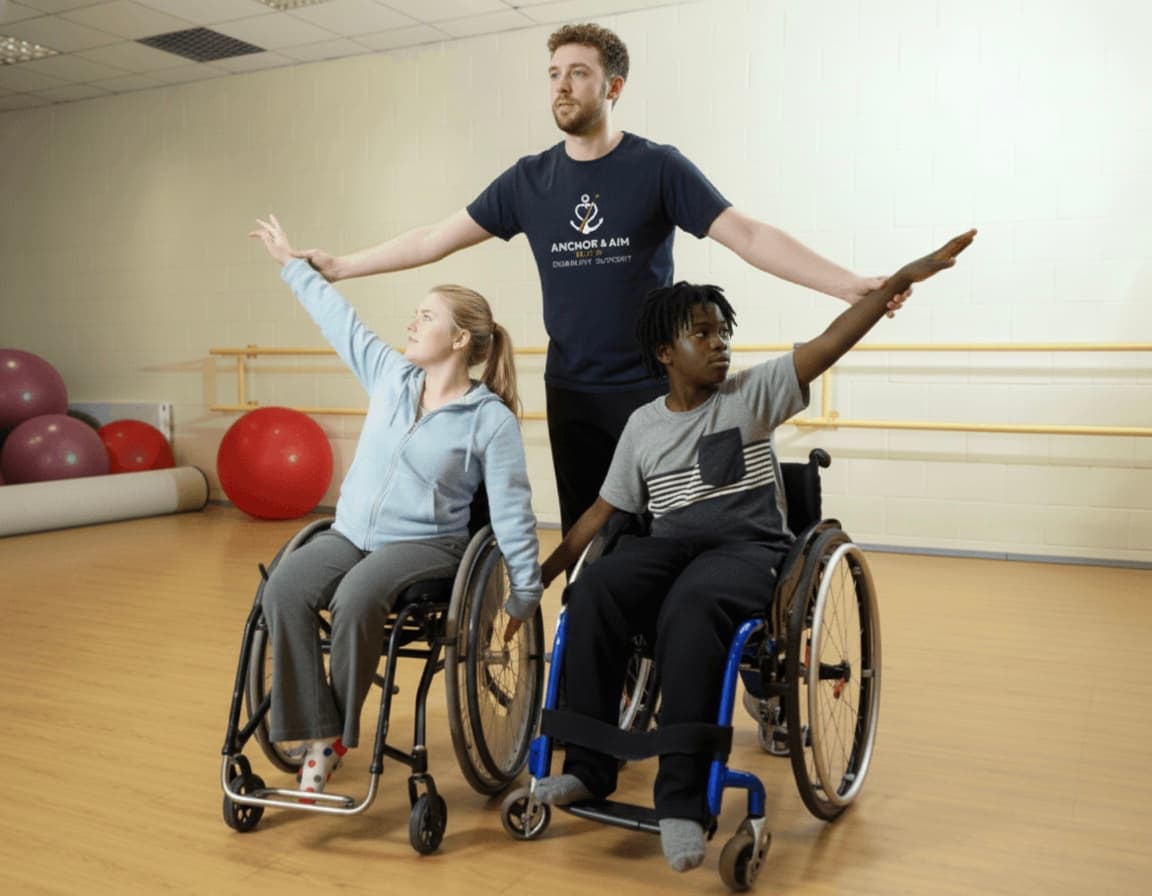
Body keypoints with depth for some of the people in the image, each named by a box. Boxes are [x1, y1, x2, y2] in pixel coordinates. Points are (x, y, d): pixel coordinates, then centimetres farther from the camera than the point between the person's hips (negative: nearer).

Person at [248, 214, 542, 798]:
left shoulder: (492, 419, -9)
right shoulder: (389, 374, 7)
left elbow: (511, 510, -7)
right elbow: (339, 318, 18)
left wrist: (526, 591, -5)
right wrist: (291, 264, 27)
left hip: (426, 544, -5)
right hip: (350, 533, 5)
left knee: (356, 598, -34)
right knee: (283, 591, -24)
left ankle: (340, 732, -11)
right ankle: (314, 733, -16)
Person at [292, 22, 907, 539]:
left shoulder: (657, 168, -5)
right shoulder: (529, 179, 6)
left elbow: (748, 236, -11)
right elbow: (436, 238, 10)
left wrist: (846, 284, -22)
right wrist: (342, 266, 11)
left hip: (652, 389, -3)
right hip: (571, 392, 4)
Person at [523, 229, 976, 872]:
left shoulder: (754, 394, 5)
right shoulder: (643, 425, 13)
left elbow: (829, 344, -6)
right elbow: (603, 511, 18)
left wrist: (902, 278, -17)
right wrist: (541, 574, 16)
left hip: (749, 546, -3)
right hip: (671, 543, 3)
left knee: (689, 609, -37)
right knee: (592, 594, -28)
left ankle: (685, 798, -30)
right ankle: (590, 768, -16)